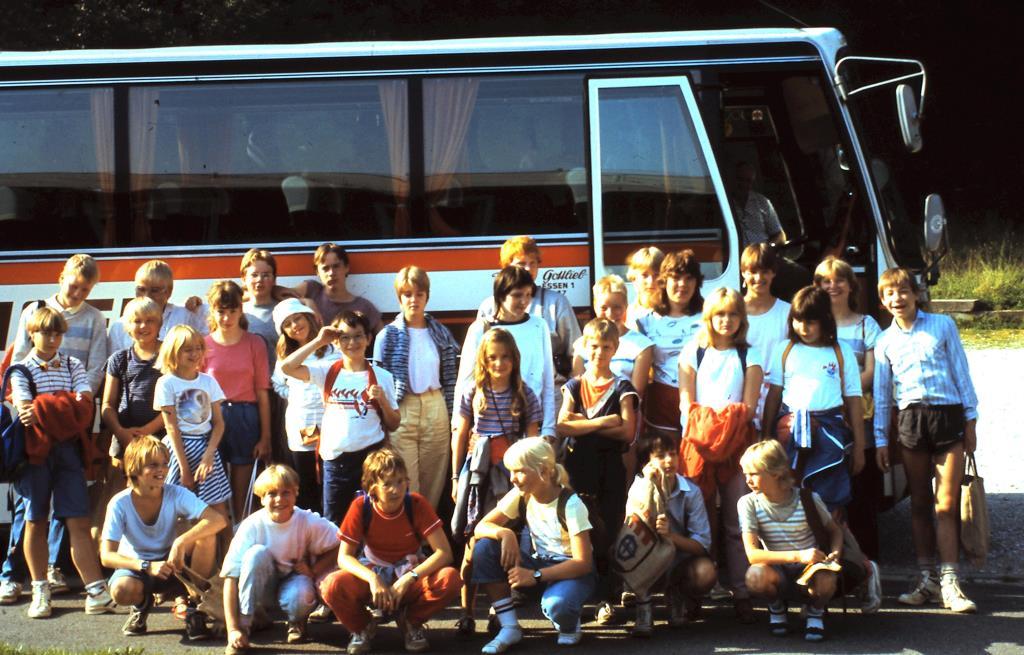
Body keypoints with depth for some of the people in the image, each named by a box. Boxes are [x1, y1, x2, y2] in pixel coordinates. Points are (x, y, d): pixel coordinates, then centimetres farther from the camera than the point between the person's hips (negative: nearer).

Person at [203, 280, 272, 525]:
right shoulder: (204, 346, 1)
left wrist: (265, 436, -2)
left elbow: (262, 392, 0)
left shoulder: (255, 344, 0)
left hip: (245, 419, 0)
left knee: (240, 494, 7)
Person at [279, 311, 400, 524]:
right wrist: (318, 342, -5)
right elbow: (287, 367, -7)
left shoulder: (381, 377, 2)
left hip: (370, 457, -1)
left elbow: (394, 424, 7)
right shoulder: (328, 372, 4)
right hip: (335, 459, 1)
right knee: (333, 523, 8)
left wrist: (382, 400, -12)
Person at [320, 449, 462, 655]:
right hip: (372, 576, 0)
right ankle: (362, 627, 2)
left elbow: (444, 552, -20)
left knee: (450, 580, -31)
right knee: (333, 586, -32)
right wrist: (372, 579, -33)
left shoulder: (417, 504, -16)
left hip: (410, 578, 0)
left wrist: (407, 580, -31)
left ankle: (411, 622, 0)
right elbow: (344, 557, -14)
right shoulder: (360, 507, -15)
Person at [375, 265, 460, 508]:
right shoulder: (388, 336, -2)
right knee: (405, 482, -4)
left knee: (434, 480, 6)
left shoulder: (440, 333, 8)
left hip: (435, 408, 3)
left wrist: (452, 416, 8)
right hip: (402, 411, -3)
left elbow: (450, 378, 11)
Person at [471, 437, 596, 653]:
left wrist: (535, 576, -32)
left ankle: (570, 625, 0)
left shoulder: (570, 504, -21)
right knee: (485, 547, -17)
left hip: (571, 572, -6)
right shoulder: (520, 497, -5)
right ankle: (509, 628, -13)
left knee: (555, 604, -41)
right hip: (539, 563, 6)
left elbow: (583, 563, -24)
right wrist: (504, 533, -29)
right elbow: (481, 527, -5)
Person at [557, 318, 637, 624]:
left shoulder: (621, 388, 5)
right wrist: (602, 423, -13)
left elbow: (627, 431, -8)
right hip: (577, 466, 2)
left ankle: (607, 599, 3)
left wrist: (583, 425, -9)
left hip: (610, 469, -2)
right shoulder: (574, 386, 11)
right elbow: (562, 426, -5)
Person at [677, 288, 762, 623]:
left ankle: (741, 592, -1)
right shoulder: (693, 353, 11)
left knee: (736, 522, -2)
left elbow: (749, 406, 2)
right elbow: (686, 402, 4)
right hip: (699, 443, 0)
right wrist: (698, 432, -11)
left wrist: (729, 431, -13)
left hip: (737, 443, 0)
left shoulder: (749, 356, 10)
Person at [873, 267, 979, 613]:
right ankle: (926, 579, 11)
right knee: (920, 504, 6)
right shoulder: (885, 341, 11)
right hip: (910, 418, 2)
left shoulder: (943, 325, 6)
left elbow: (961, 373, 7)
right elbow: (881, 393, 12)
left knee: (946, 505, -6)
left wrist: (971, 419, 3)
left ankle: (949, 583, -6)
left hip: (948, 415, -2)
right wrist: (880, 438, 7)